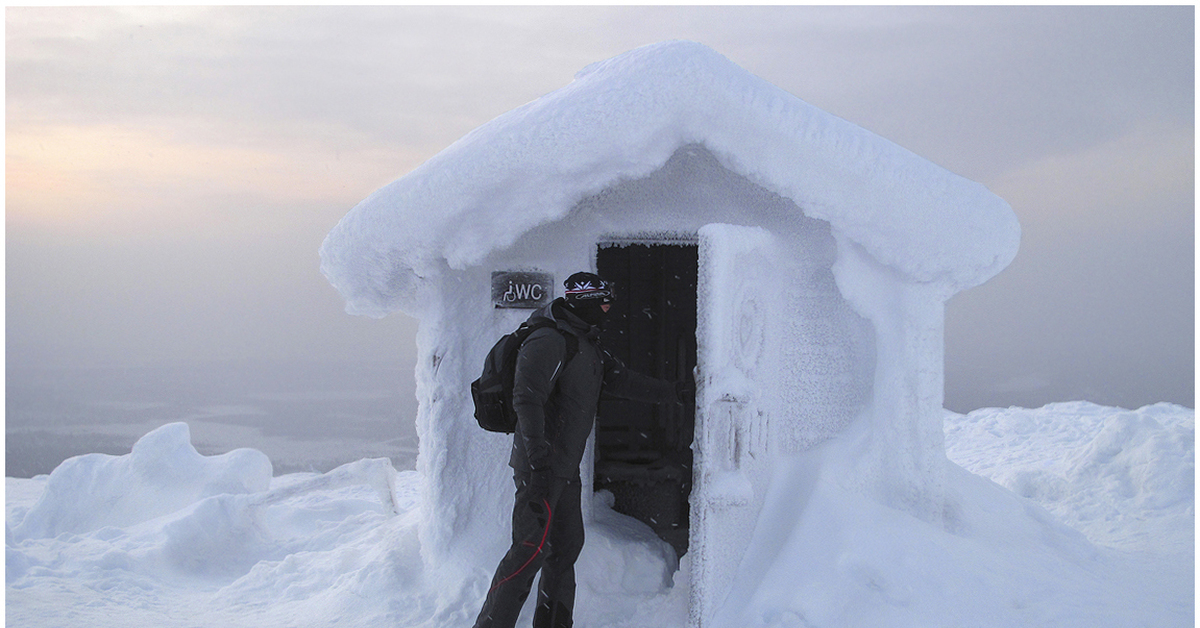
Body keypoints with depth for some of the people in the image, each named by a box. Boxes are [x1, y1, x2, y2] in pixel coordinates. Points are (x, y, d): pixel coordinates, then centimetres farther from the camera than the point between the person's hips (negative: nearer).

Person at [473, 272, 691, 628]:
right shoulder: (548, 342, -15)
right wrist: (539, 463, -30)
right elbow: (527, 400, -23)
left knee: (567, 546, 14)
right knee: (533, 547, -14)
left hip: (565, 467, 10)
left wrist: (677, 392, 21)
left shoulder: (587, 347, 17)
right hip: (540, 466, -10)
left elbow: (623, 382, 23)